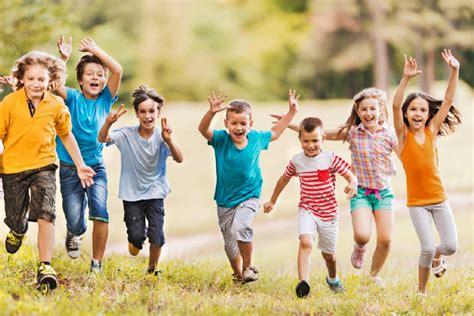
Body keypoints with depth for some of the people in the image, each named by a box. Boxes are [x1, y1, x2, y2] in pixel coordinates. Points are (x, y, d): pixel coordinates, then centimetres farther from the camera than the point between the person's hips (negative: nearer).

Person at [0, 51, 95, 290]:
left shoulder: (57, 106, -4)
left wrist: (80, 166, 15)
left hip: (43, 165, 0)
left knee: (46, 213, -21)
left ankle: (45, 266, -21)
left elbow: (66, 136, 12)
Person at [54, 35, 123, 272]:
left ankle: (97, 264, -8)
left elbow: (117, 70, -15)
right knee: (75, 223, -1)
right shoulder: (73, 98, -5)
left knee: (100, 212, -20)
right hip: (70, 168, -1)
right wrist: (63, 59, -37)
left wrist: (95, 50, -14)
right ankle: (74, 234, 39)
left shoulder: (105, 99, -1)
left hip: (96, 166, 1)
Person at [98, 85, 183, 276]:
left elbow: (179, 159, -24)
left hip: (155, 193, 0)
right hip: (132, 194, 0)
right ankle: (140, 232, 32)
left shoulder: (161, 137, -13)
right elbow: (102, 138, -22)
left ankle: (153, 268, 16)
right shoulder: (127, 135, -11)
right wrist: (109, 122, -42)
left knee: (156, 236, -12)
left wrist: (169, 141, -43)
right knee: (136, 238, -7)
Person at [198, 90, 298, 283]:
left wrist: (292, 112, 13)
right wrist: (211, 112, -50)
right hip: (225, 201, 1)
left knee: (240, 227, -30)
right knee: (230, 246, 13)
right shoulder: (221, 140, -13)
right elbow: (203, 130, -32)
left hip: (249, 198, -1)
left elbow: (274, 133, 15)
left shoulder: (256, 139, -7)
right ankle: (238, 274, 41)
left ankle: (249, 268, -10)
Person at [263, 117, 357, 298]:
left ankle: (333, 279, 48)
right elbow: (284, 179, 15)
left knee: (328, 253, 17)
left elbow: (351, 176, -13)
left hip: (329, 213, 0)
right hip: (307, 211, 0)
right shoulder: (296, 161, -3)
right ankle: (303, 283, -36)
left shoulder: (331, 159, -11)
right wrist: (272, 201, 24)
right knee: (306, 242, -28)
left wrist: (352, 185, -38)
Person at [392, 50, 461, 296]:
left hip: (439, 199, 3)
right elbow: (395, 106, -22)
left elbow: (448, 101, -3)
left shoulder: (431, 131, 0)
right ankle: (421, 291, 11)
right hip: (417, 202, -3)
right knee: (427, 249, -9)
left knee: (450, 246, -2)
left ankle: (437, 256, 33)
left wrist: (455, 71, -12)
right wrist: (406, 78, -33)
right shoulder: (403, 135, -7)